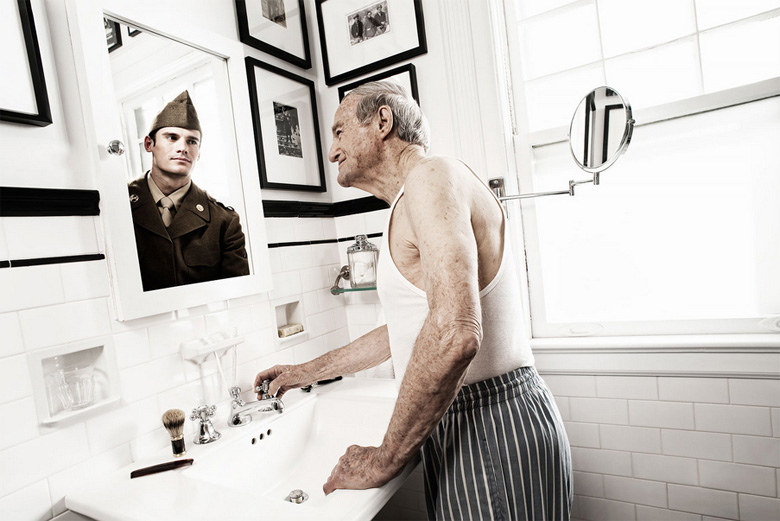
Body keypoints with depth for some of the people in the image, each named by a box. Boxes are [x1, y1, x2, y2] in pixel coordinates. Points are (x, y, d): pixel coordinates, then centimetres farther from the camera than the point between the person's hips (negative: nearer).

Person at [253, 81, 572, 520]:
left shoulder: (431, 176, -15)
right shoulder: (410, 208, 17)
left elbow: (453, 335, -29)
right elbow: (406, 330, 23)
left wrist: (384, 460, -17)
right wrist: (308, 372, 27)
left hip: (492, 429, -9)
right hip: (459, 425, 9)